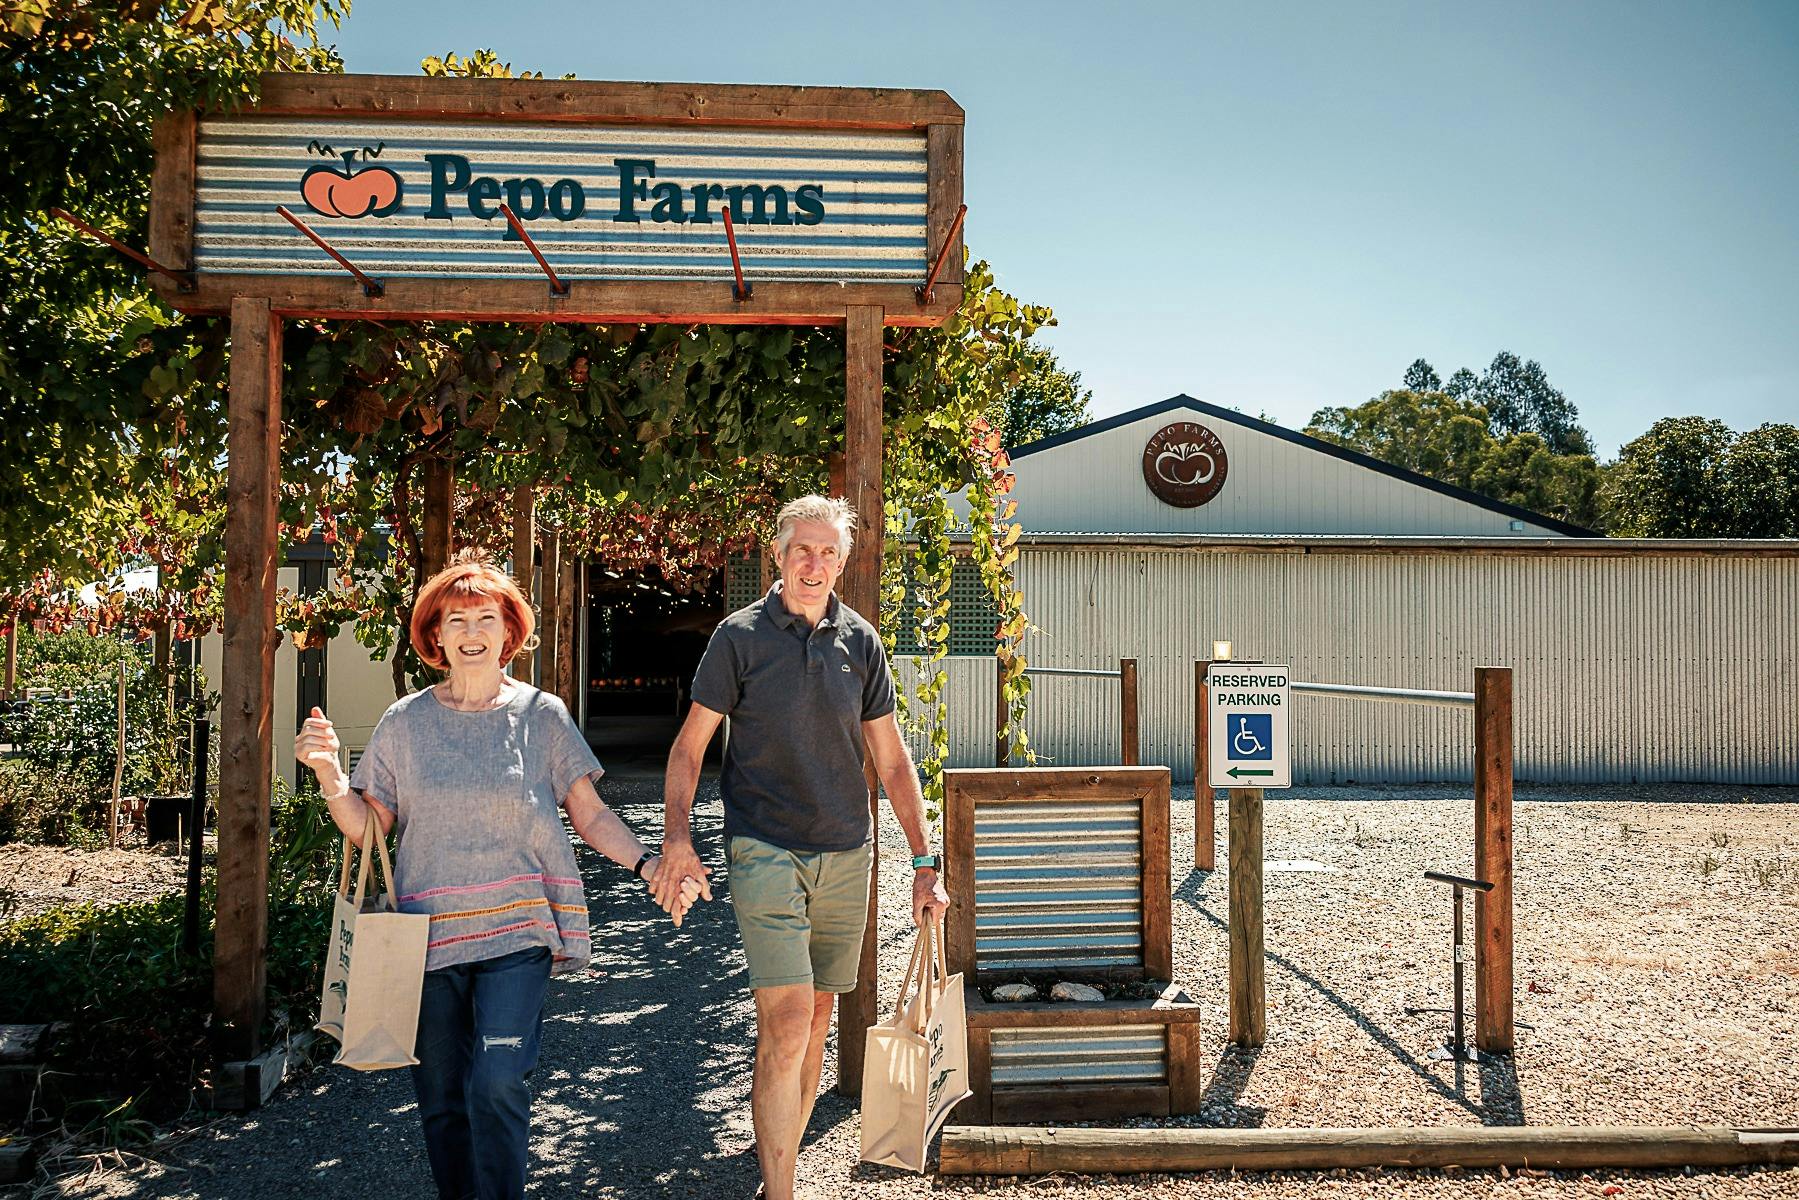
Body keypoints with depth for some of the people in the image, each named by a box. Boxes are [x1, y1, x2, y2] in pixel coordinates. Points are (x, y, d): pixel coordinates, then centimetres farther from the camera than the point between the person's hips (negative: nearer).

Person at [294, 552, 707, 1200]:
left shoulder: (541, 715, 0)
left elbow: (590, 814, 2)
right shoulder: (404, 722, 4)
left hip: (517, 930, -2)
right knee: (440, 1096, 11)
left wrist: (647, 864, -12)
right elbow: (365, 825, 5)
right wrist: (327, 770, -11)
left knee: (496, 1084, -15)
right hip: (430, 931, 2)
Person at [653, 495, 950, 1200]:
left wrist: (924, 864, 5)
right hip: (764, 850, -4)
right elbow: (689, 746, -1)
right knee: (785, 1022, -12)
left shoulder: (861, 642, 5)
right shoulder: (739, 637, -3)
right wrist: (677, 838, -15)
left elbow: (893, 762, 9)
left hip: (845, 853, 4)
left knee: (816, 1017, 13)